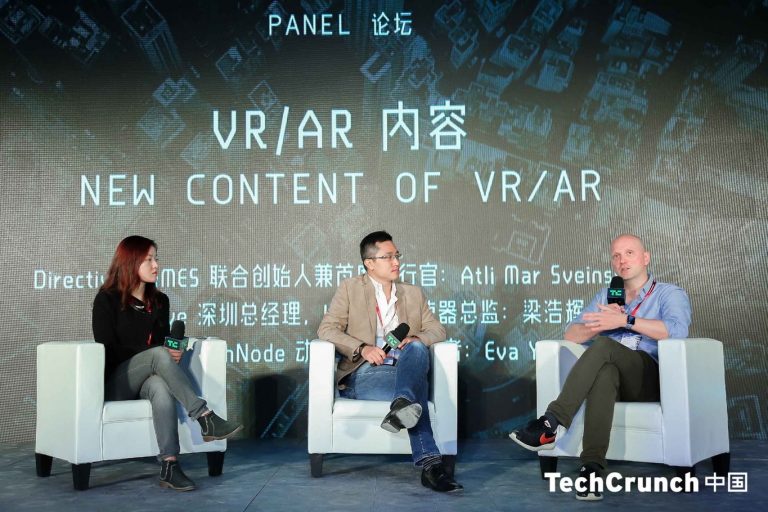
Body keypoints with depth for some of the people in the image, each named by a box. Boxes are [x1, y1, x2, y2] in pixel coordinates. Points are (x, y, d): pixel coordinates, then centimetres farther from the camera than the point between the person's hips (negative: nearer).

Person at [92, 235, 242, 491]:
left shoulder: (159, 301, 14)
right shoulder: (107, 300, -2)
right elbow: (107, 349, -9)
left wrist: (172, 354, -9)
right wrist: (162, 355, -18)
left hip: (148, 378, 3)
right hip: (115, 383, -3)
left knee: (162, 388, -36)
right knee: (158, 355, -34)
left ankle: (169, 466, -48)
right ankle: (205, 418, -41)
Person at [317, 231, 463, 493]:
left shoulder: (413, 293, 25)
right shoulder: (350, 288, 14)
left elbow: (437, 329, 18)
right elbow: (327, 328, 3)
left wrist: (416, 339, -8)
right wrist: (362, 348, -16)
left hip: (405, 371, 3)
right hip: (365, 374, -3)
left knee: (417, 348, -36)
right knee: (417, 389, -36)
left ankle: (402, 406, -62)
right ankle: (430, 462, -49)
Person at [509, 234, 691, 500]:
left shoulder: (670, 294, 12)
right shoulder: (606, 296, 27)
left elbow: (677, 329, -12)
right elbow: (571, 334, 15)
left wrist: (626, 320, -20)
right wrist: (601, 323, -6)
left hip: (650, 379, -3)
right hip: (613, 374, 3)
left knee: (603, 346, -33)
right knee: (604, 372, -37)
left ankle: (550, 424, -38)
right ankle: (591, 467, -50)